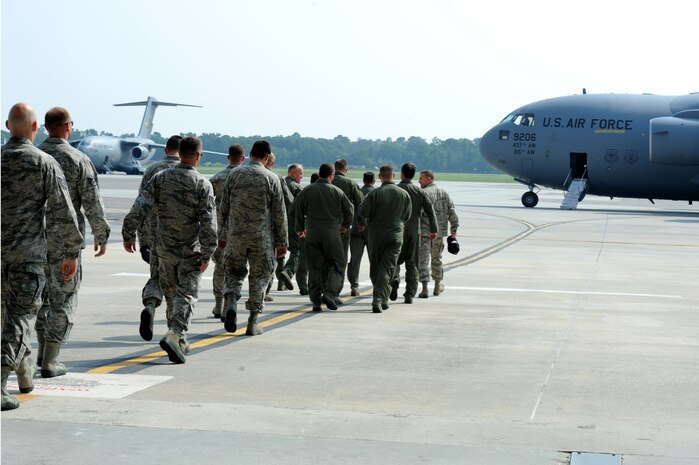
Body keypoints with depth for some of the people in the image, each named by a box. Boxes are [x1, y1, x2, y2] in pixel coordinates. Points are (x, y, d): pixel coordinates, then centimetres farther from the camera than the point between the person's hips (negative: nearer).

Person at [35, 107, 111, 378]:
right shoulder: (79, 160, -9)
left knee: (42, 292, 21)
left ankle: (43, 349, 22)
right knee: (64, 298, 4)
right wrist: (101, 236, 2)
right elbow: (92, 203, -10)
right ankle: (50, 361, 2)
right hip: (65, 239, -4)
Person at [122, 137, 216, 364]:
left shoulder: (160, 178, 0)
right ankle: (174, 334, -22)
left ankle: (180, 343, 24)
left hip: (165, 250, 4)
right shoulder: (203, 184, -8)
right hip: (191, 251, -3)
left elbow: (140, 207, -7)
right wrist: (207, 254, -10)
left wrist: (128, 234, -1)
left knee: (171, 295, 16)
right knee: (186, 296, -2)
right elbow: (208, 223, -13)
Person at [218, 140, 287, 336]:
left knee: (234, 273, 15)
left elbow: (224, 207, 8)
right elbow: (279, 213, -2)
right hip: (262, 238, -2)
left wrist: (223, 234, 16)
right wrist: (282, 242, 5)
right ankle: (252, 322, 10)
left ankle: (230, 303, -11)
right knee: (259, 277, 8)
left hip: (235, 234, 2)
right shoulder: (271, 178, -3)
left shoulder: (234, 174, 4)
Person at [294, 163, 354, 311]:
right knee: (335, 264, 7)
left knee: (314, 267, 7)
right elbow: (349, 209, 5)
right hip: (332, 233, -2)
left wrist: (300, 228, 22)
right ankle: (329, 293, -12)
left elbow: (299, 212, 7)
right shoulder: (337, 191, -2)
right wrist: (345, 225, 23)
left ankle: (316, 301, 5)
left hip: (312, 234, 2)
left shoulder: (306, 191, 2)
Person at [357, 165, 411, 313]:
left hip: (375, 234, -1)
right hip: (395, 235, 1)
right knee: (387, 268, -1)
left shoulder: (374, 193, -12)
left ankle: (380, 298, 22)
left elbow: (363, 213, -12)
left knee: (375, 268, 13)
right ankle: (379, 299, -13)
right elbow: (407, 216, 8)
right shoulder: (404, 194, -2)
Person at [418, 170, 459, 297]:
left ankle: (424, 288, -12)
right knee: (436, 258, 19)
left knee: (423, 259, -4)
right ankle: (437, 286, 29)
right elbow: (452, 212, 6)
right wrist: (453, 231, 9)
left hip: (424, 231, -5)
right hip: (439, 232, 5)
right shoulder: (444, 193, 9)